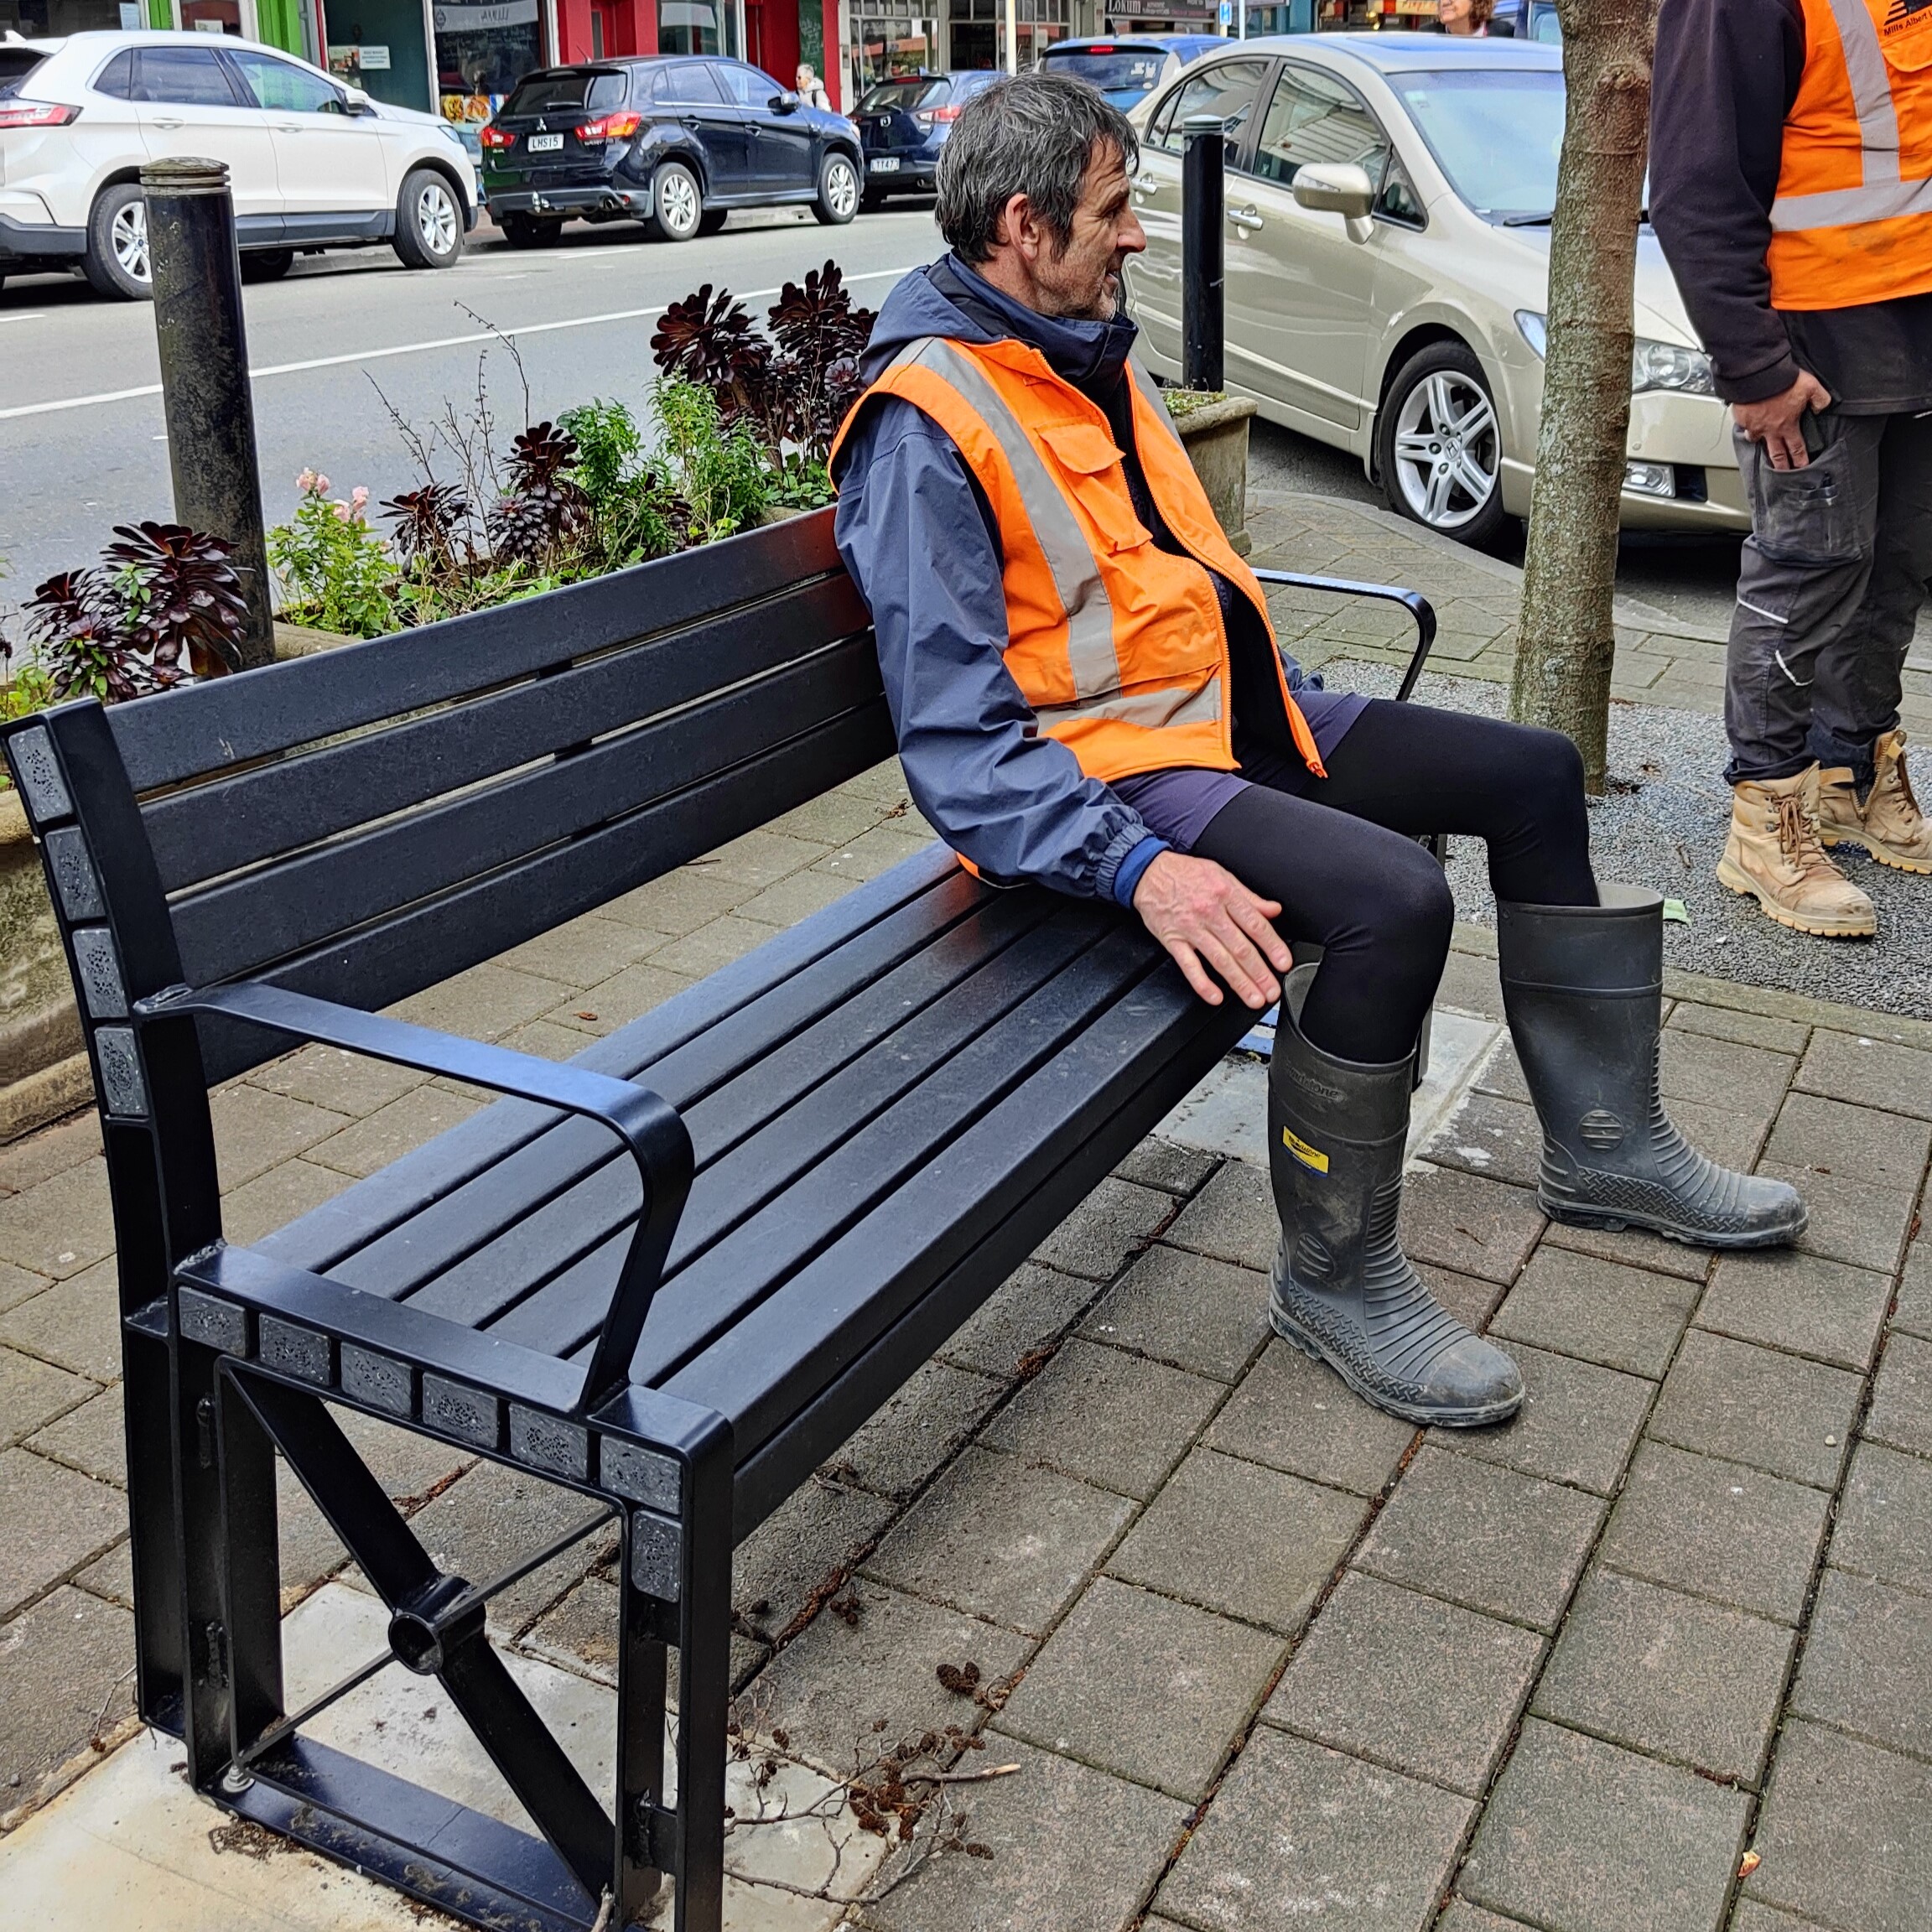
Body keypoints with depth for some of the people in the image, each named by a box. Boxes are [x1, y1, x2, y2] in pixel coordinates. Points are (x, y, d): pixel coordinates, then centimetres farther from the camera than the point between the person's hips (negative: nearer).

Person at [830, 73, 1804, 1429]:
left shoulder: (1092, 355, 13)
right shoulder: (927, 428, -18)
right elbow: (960, 745, -24)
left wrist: (1296, 707, 17)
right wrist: (1136, 866, -34)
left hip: (1227, 712, 10)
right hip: (1111, 768, -10)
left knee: (1534, 773, 10)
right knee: (1395, 898, -32)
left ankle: (1604, 1140, 22)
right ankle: (1336, 1275, -10)